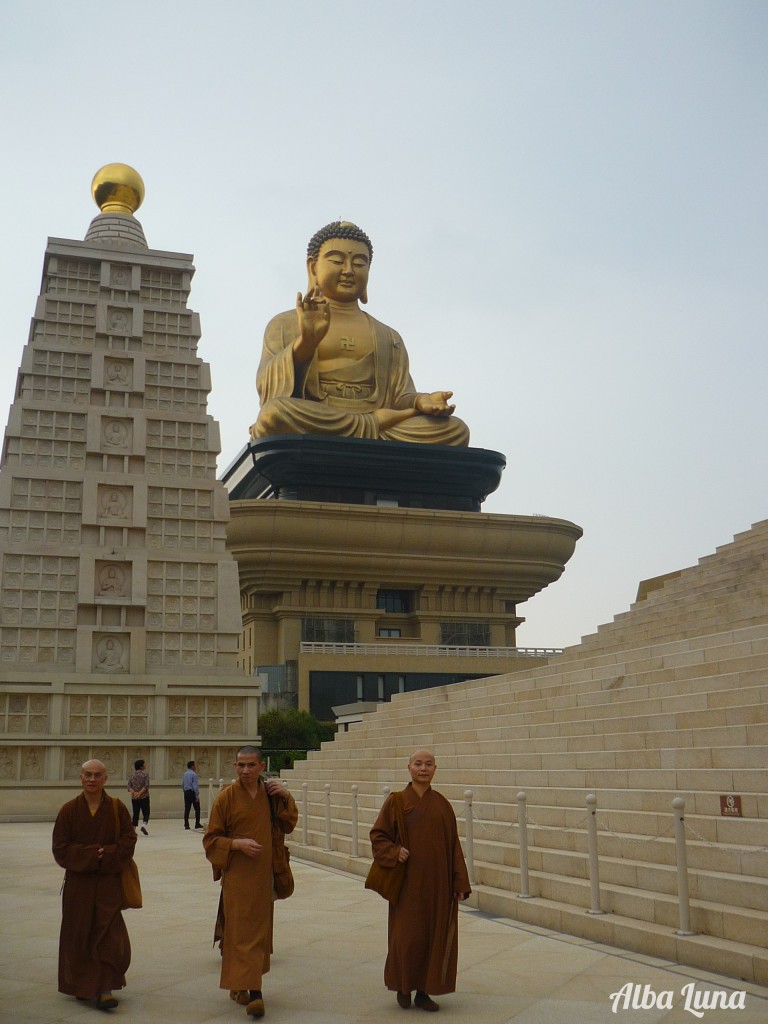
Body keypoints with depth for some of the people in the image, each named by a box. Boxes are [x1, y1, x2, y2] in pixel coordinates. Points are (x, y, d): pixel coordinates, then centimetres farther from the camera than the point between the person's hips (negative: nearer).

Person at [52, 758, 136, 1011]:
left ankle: (104, 989, 1)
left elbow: (128, 840, -4)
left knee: (110, 935, -6)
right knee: (79, 935, 9)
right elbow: (60, 848, -5)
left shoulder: (117, 808, -2)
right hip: (78, 883, 1)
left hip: (109, 882, -1)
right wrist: (91, 855, -15)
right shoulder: (69, 810, -2)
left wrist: (104, 856, -17)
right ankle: (79, 986, 26)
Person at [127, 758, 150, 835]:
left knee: (135, 813, 9)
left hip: (134, 798, 4)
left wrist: (133, 792, -11)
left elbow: (129, 786, 0)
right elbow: (146, 786, -15)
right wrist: (140, 793, -17)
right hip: (144, 797, -4)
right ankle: (144, 825, -20)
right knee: (146, 812, 3)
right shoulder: (145, 774, -4)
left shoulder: (132, 775, 9)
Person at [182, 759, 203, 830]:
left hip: (186, 792, 6)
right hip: (193, 792, -6)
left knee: (187, 809, 4)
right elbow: (195, 786, -16)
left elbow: (182, 785, 15)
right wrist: (197, 796, -15)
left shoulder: (184, 774, 10)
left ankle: (186, 825, 2)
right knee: (197, 809, 4)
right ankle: (197, 824, 5)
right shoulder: (194, 774, -11)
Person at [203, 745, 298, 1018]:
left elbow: (288, 825, 11)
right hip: (237, 875, -5)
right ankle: (252, 991, -7)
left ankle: (239, 986, 27)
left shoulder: (270, 792, 4)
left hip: (263, 874, 5)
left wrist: (286, 798, -4)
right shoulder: (226, 796, -9)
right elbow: (211, 839, -4)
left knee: (259, 929, 12)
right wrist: (238, 844, -19)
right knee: (242, 930, -8)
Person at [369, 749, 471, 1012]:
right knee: (406, 936, 0)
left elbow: (453, 845, 5)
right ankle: (403, 987, 23)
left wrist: (460, 883, 1)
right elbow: (377, 835, 1)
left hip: (437, 882, 2)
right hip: (407, 883, -2)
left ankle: (424, 991, 20)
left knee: (434, 936, 5)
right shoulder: (396, 801, -2)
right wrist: (395, 852, -18)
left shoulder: (442, 804, 4)